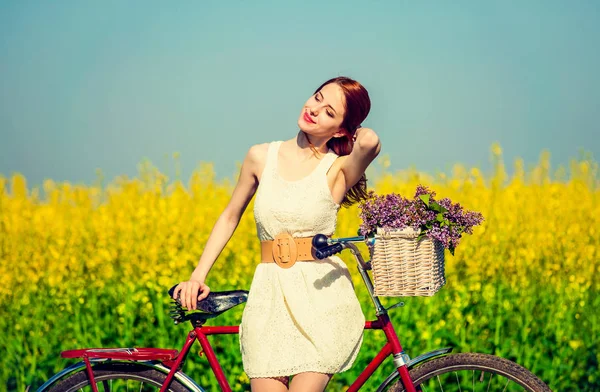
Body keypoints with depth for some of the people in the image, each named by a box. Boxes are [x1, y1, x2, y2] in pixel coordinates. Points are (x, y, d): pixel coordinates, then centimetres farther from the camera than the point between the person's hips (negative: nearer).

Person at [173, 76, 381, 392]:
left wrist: (356, 132, -1)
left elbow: (370, 141, -25)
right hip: (270, 296, 3)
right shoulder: (261, 157, 8)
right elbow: (230, 217, 18)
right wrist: (197, 276, 11)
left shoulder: (338, 169, -2)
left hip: (322, 297, -3)